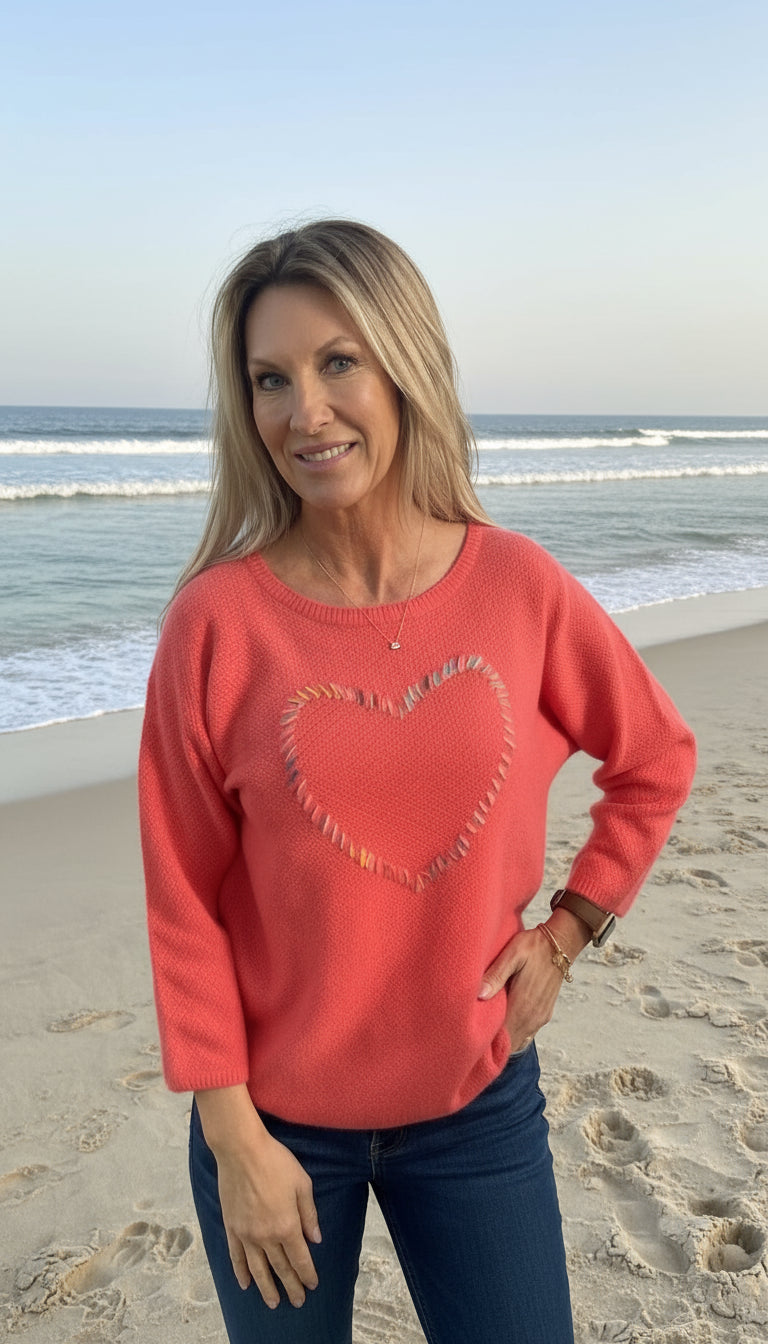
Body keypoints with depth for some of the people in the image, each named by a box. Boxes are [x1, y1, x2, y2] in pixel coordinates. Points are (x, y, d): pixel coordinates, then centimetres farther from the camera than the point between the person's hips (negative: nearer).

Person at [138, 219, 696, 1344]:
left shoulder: (520, 587, -9)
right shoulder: (218, 618, -14)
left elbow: (657, 760, 7)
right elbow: (185, 901, -9)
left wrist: (566, 931, 1)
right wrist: (232, 1139, -7)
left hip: (480, 1101, 2)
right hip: (280, 1118, -1)